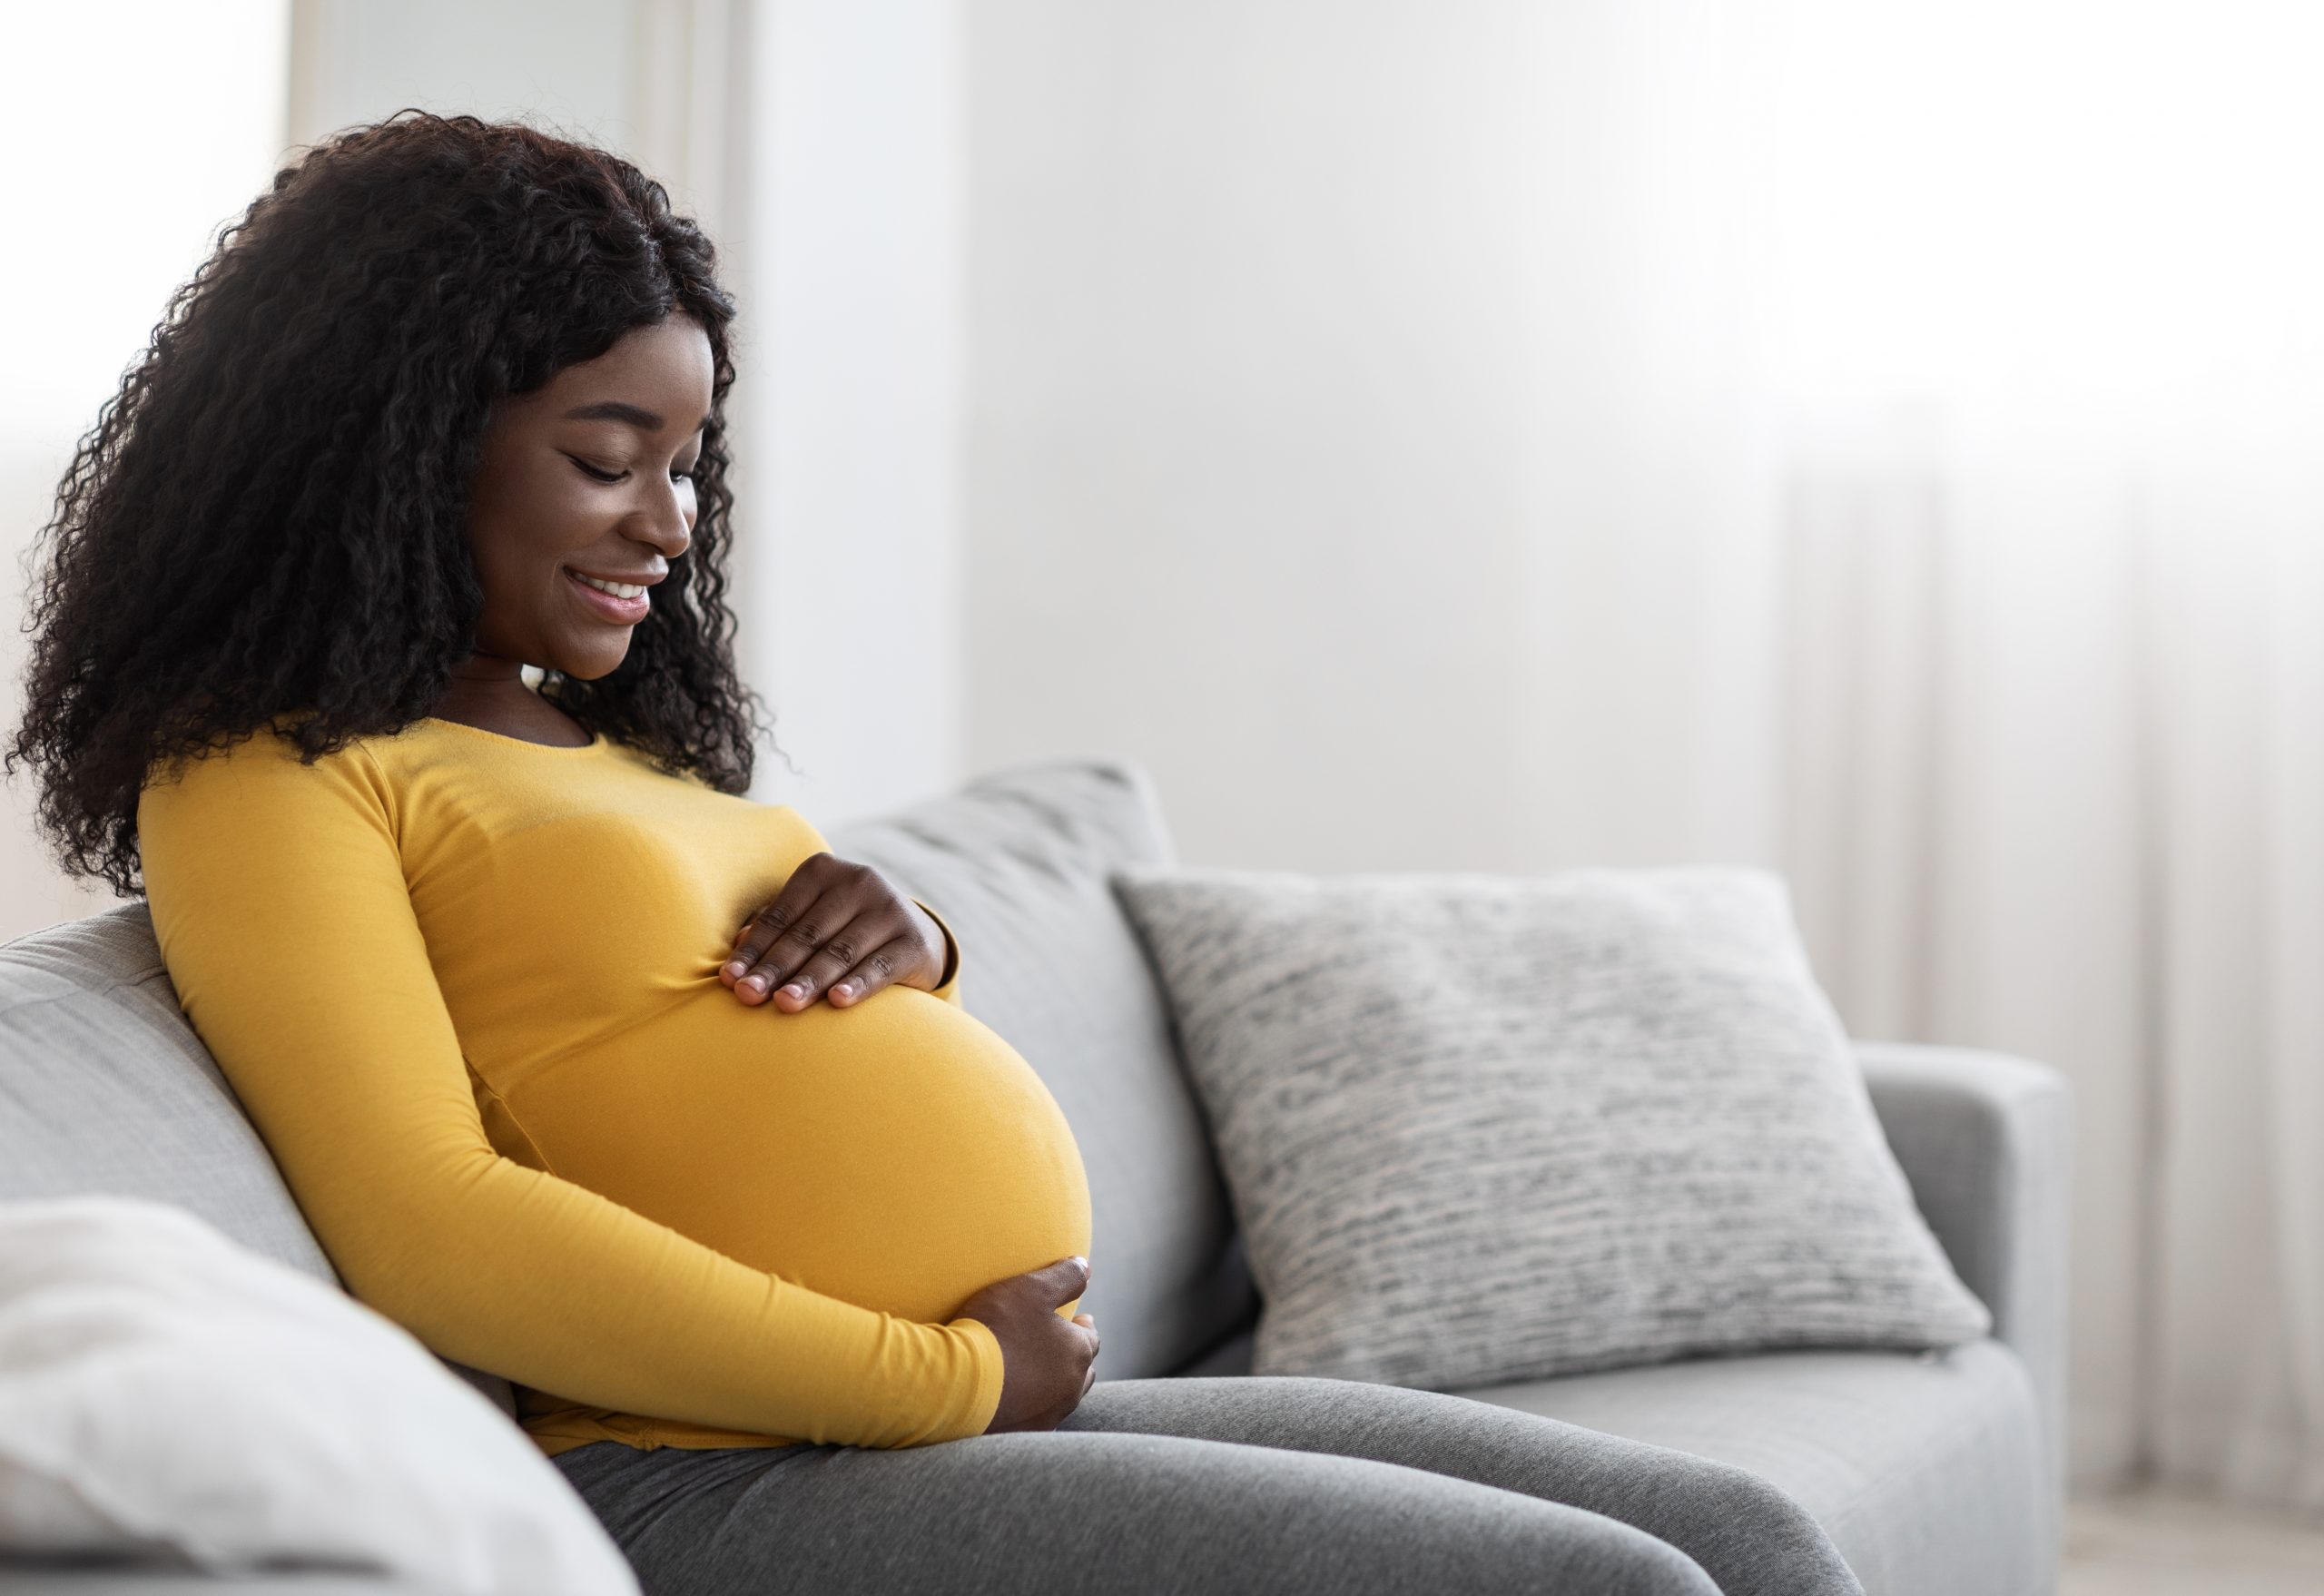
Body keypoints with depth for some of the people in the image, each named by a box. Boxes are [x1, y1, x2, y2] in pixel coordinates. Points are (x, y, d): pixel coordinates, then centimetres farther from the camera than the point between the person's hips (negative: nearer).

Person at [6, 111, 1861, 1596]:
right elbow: (428, 1232, -16)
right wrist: (945, 1376, -16)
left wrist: (908, 945, 4)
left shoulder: (625, 747, 22)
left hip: (1028, 1402, 9)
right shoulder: (266, 788, -3)